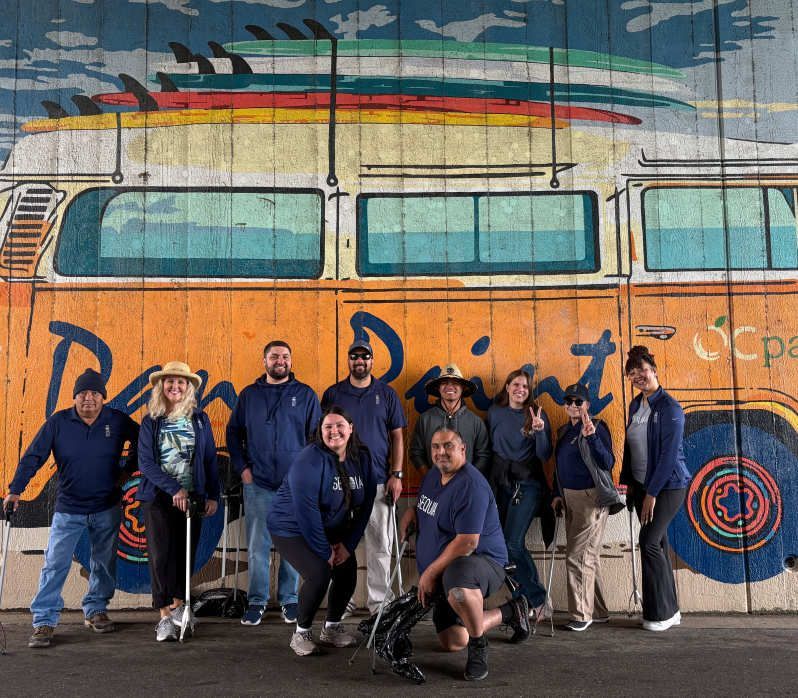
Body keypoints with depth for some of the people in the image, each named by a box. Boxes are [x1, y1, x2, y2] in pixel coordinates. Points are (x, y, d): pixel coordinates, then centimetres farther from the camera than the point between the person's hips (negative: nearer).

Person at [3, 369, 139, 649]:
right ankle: (44, 622, 5)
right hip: (67, 510, -1)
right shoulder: (58, 422, -7)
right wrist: (15, 490, -15)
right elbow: (33, 457, -7)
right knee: (55, 565, -4)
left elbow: (140, 442, 11)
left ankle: (96, 610, 29)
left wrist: (127, 470, 4)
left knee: (104, 563, 11)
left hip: (107, 509, 1)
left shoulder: (118, 421, -5)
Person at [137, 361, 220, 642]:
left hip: (192, 497, 2)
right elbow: (145, 462, -6)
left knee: (185, 554, 5)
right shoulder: (151, 421, 2)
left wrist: (213, 496, 2)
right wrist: (175, 489, -16)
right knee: (161, 555, -6)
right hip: (158, 498, -2)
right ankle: (165, 616, 0)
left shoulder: (199, 419, 6)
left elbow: (210, 460, 8)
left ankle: (178, 604, 22)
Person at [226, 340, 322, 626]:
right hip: (257, 484, 1)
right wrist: (242, 467, 2)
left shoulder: (305, 395, 6)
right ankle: (256, 601, 15)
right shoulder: (249, 395, 9)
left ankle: (289, 599, 19)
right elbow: (233, 433, 13)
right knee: (257, 546, 3)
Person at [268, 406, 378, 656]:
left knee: (348, 571, -5)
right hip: (292, 529, -6)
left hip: (331, 530, 7)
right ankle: (302, 633, 0)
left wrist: (348, 544, -4)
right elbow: (307, 511, -26)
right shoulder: (310, 460, -24)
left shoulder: (362, 459, -4)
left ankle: (332, 628, 20)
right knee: (319, 574, -22)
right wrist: (324, 552, -21)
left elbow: (364, 505, 1)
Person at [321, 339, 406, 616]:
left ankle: (378, 600, 13)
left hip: (379, 480, 0)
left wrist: (396, 474, -1)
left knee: (380, 544, 3)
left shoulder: (387, 394, 7)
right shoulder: (332, 394, 7)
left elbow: (397, 437, 7)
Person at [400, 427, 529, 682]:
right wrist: (412, 511, 5)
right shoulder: (433, 475, 9)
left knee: (456, 581, -44)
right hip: (444, 574, 10)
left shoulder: (471, 485, -21)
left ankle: (478, 647, -19)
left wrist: (430, 573, -20)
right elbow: (428, 506, 30)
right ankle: (510, 612, 31)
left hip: (483, 561, -9)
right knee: (452, 643, 10)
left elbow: (468, 542, -26)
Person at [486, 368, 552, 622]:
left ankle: (536, 599, 1)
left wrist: (539, 431, -23)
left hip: (528, 484, -4)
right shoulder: (495, 412, 6)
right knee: (498, 542, 3)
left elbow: (545, 455, -7)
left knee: (513, 542, -14)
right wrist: (488, 482, 7)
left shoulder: (536, 414, -3)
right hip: (500, 482, 4)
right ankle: (535, 600, 15)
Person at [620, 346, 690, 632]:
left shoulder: (669, 408, -15)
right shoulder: (635, 406, 8)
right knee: (658, 543, 10)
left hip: (668, 485, -7)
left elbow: (669, 454, -18)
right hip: (641, 485, 7)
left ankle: (662, 613, 2)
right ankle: (670, 611, 20)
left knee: (650, 542, -11)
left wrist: (652, 493, -17)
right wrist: (627, 482, 11)